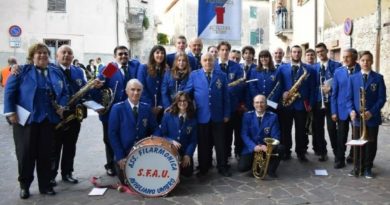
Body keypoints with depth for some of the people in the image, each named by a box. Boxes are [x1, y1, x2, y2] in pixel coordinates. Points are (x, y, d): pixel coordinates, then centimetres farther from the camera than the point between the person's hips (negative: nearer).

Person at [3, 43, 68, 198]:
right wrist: (11, 112, -11)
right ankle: (24, 185, 20)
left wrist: (62, 106, -5)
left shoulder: (56, 73, 12)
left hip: (48, 119, 3)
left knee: (45, 153, 9)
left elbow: (64, 93, 13)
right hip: (26, 119, -3)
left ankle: (45, 185, 20)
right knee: (26, 153, 3)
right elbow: (9, 91, -3)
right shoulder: (22, 71, 1)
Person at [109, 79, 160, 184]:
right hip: (124, 155, -3)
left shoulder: (147, 108, 1)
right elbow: (112, 134, -13)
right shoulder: (117, 108, -11)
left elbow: (155, 129, 4)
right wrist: (120, 157, -18)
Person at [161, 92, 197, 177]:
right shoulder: (168, 115, -6)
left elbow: (193, 140, -2)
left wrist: (188, 155, -14)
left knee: (187, 173, -2)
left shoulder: (192, 119, -2)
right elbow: (162, 134, -4)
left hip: (185, 152, 2)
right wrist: (172, 141, -22)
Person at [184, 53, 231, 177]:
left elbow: (225, 96, 5)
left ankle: (222, 167, 21)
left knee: (220, 143, 8)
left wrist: (226, 114, 1)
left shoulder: (222, 75, 6)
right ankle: (203, 168, 24)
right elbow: (187, 92, 6)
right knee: (203, 144, 10)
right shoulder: (194, 75, 4)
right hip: (201, 115, 0)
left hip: (218, 115, 1)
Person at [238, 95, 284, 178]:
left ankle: (271, 169, -2)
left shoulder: (273, 116, -4)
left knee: (280, 148, -29)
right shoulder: (247, 115, -3)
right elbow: (244, 134, -9)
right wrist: (254, 146, -26)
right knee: (242, 167, -20)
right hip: (251, 148, 0)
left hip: (267, 147, 0)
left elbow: (275, 136, -10)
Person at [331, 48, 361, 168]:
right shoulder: (338, 72, 1)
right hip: (342, 109, 1)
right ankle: (340, 159, 18)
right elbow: (334, 93, 2)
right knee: (341, 136, 7)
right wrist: (334, 111, -3)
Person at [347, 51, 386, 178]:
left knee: (371, 143, 9)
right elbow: (349, 97, 3)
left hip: (372, 117, -1)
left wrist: (372, 112, -17)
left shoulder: (378, 78, 0)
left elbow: (382, 98, -4)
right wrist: (351, 110, -14)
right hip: (357, 117, 1)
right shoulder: (353, 78, 5)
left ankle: (368, 168, 21)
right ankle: (358, 166, 21)